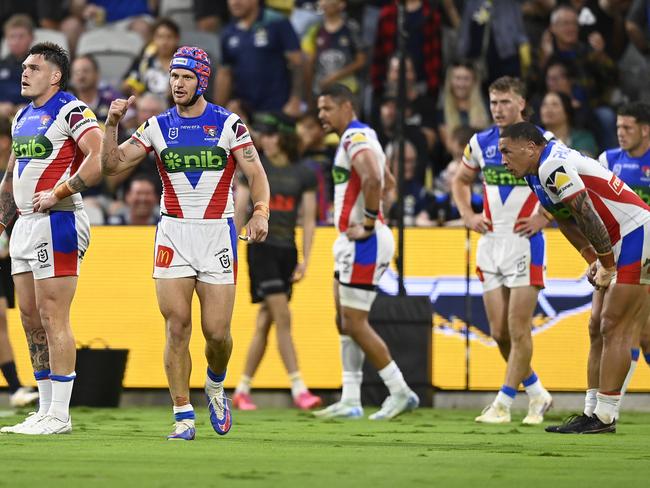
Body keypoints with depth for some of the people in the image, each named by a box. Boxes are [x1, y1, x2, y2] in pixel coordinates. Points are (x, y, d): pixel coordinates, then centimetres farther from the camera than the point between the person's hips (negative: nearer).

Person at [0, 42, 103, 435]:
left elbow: (101, 159, -24)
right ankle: (46, 410, 16)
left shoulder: (71, 112, -10)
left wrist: (57, 194, -21)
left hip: (57, 222, -9)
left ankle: (59, 415, -6)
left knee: (53, 318, -9)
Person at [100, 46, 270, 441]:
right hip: (173, 234, 1)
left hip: (217, 233, -1)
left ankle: (216, 386, 29)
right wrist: (113, 123, -11)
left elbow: (256, 174, -4)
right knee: (177, 328, -7)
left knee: (217, 332, -3)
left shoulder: (228, 124, 0)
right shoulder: (158, 126, 6)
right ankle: (183, 417, -2)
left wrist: (261, 213, -22)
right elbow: (112, 165, 4)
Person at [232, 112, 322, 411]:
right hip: (261, 248, -3)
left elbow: (308, 220, 5)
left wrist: (305, 260, -2)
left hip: (287, 251, 3)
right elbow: (238, 211, 1)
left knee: (264, 324, 6)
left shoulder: (304, 174, 5)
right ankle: (298, 389, -15)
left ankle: (242, 390, 15)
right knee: (283, 318, -13)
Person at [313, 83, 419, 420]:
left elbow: (374, 179, -33)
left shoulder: (355, 138, -14)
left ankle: (400, 392, -1)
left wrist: (368, 223, -24)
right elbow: (388, 181, 32)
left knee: (355, 323, -7)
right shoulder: (359, 137, 18)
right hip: (352, 241, 11)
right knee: (344, 322, 11)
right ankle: (350, 401, 13)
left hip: (364, 242, -11)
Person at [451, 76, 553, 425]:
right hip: (490, 243, 5)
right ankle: (537, 394, 22)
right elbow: (460, 181, 25)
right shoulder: (481, 143, 8)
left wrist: (544, 218, -10)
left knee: (518, 330, -7)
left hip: (525, 243, -5)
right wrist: (467, 215, 8)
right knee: (499, 332, 5)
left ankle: (502, 405, -1)